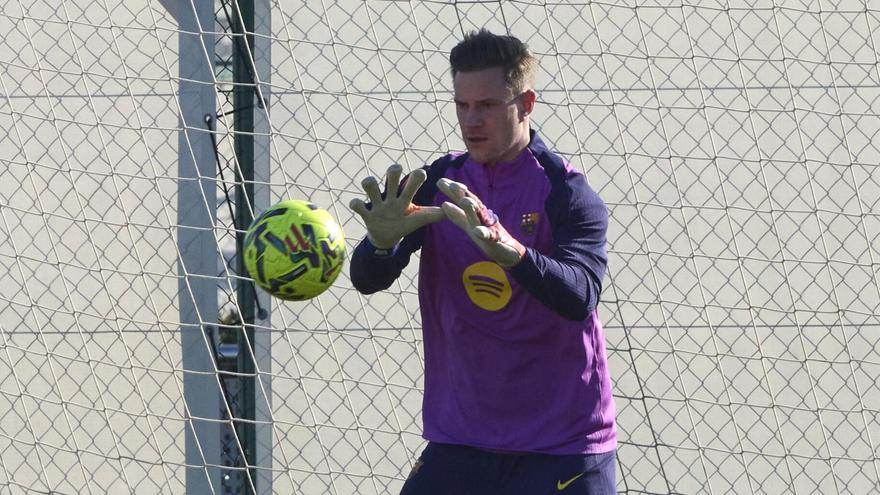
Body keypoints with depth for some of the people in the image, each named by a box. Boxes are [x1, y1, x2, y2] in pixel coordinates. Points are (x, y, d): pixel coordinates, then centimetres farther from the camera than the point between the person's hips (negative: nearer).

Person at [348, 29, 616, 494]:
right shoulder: (438, 182, 4)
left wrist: (506, 248, -43)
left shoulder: (565, 192, -10)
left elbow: (580, 298, -25)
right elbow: (367, 280, -4)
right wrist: (383, 240, -28)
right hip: (460, 442, 4)